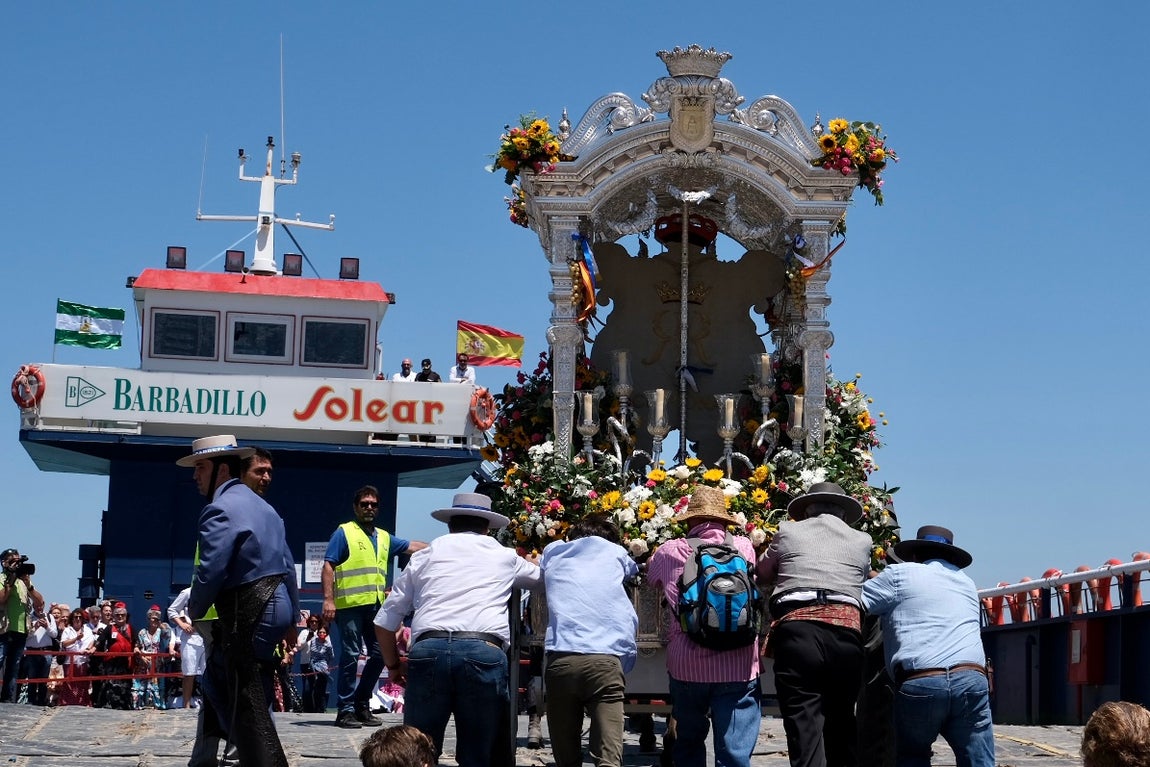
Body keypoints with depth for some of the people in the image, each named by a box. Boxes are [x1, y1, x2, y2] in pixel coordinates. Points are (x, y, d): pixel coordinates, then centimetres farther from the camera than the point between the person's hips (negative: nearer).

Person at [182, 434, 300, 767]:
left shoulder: (220, 510, -13)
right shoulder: (261, 505, 17)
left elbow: (210, 572, -20)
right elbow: (287, 565, 18)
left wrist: (194, 610, -2)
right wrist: (291, 619, 23)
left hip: (247, 615, -10)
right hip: (275, 604, 10)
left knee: (246, 705, -4)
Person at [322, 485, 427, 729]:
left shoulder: (384, 537, 20)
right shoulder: (344, 532, 2)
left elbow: (412, 546, 24)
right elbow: (328, 566, -5)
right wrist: (328, 599, -14)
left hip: (377, 605, 7)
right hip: (350, 605, -7)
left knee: (380, 654, 6)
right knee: (350, 656, -6)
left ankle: (362, 704, 19)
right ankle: (345, 710, 0)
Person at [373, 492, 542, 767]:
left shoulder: (425, 556, 22)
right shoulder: (504, 557, 22)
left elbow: (384, 622, 21)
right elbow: (541, 577, 45)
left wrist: (394, 665, 36)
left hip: (428, 651, 1)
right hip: (484, 654, 0)